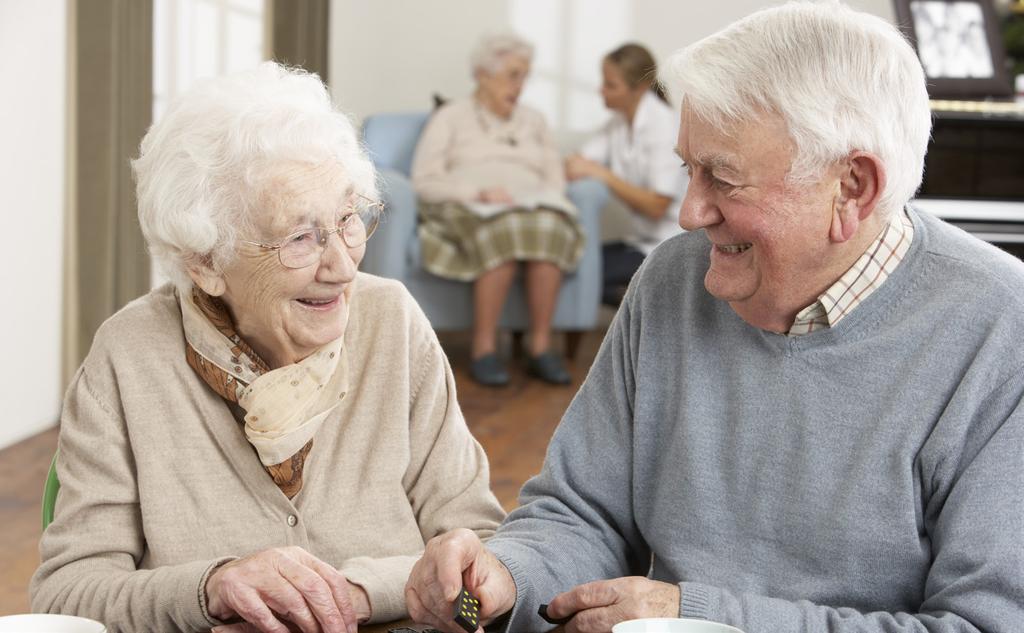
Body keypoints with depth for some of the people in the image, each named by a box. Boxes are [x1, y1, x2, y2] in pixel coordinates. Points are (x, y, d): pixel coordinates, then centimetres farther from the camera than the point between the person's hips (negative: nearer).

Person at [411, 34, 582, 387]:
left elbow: (556, 180, 17)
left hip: (533, 208, 3)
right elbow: (425, 181, 1)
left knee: (548, 229, -36)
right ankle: (484, 349, -33)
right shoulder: (451, 117, 13)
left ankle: (540, 346, -32)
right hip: (469, 211, -3)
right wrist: (479, 193, -15)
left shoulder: (534, 121, 26)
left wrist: (539, 200, -7)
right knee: (505, 233, -40)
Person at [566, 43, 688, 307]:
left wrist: (600, 173, -23)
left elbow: (656, 206, -22)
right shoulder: (619, 122, 7)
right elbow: (577, 164, 0)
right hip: (642, 240, 8)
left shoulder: (665, 126, -16)